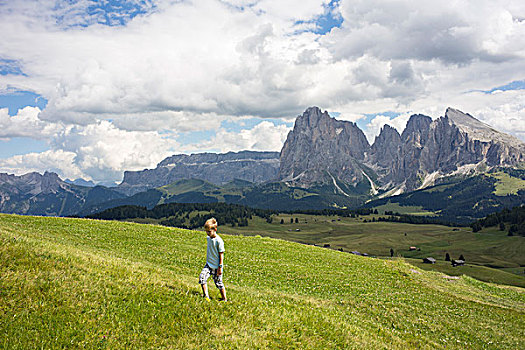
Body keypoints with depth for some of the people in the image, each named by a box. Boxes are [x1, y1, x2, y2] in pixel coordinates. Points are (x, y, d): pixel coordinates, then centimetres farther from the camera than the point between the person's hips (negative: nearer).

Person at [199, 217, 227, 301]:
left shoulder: (219, 241, -17)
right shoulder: (208, 238, 4)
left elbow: (221, 254, -14)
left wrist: (220, 267, -14)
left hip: (216, 266, -6)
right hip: (209, 264, 6)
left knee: (218, 283, 5)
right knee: (202, 277, -15)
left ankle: (225, 299, 23)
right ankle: (206, 296, -8)